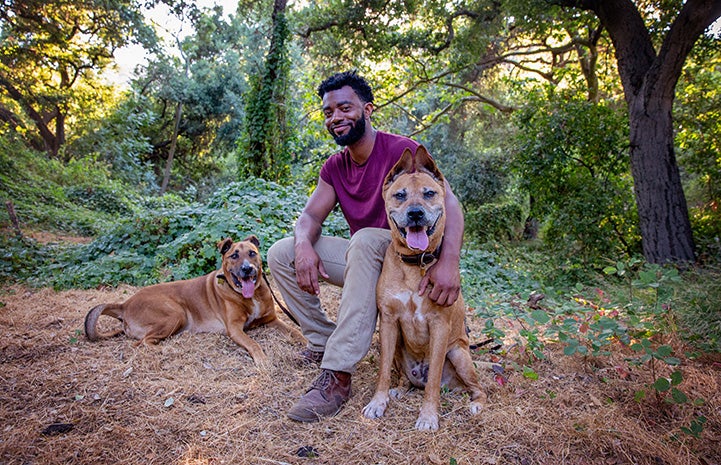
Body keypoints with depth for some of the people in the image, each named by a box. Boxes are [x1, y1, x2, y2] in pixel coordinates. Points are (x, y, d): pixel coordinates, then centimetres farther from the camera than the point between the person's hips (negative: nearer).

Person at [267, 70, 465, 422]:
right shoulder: (334, 166, 5)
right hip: (360, 259, 6)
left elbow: (448, 202, -26)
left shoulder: (400, 150, -17)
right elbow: (311, 215, 1)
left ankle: (337, 377, -36)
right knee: (281, 254, -7)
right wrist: (304, 244, -24)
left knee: (365, 239, -39)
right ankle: (324, 339, 1)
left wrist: (449, 261, -43)